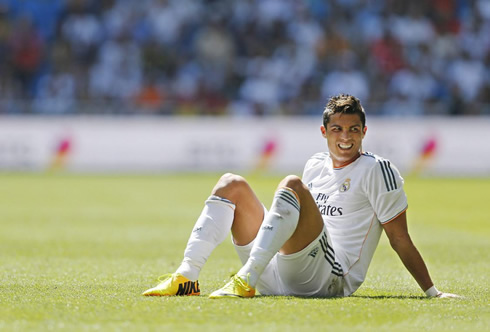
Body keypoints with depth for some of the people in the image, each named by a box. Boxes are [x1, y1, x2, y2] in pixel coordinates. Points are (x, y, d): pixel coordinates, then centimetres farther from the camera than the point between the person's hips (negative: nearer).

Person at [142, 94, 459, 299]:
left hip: (329, 279, -7)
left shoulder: (377, 170, 1)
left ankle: (246, 281, -39)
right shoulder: (315, 165, 20)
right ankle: (187, 277, -15)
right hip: (279, 279, 7)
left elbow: (400, 239, -1)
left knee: (291, 185, -26)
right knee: (232, 184, 3)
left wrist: (432, 292, -7)